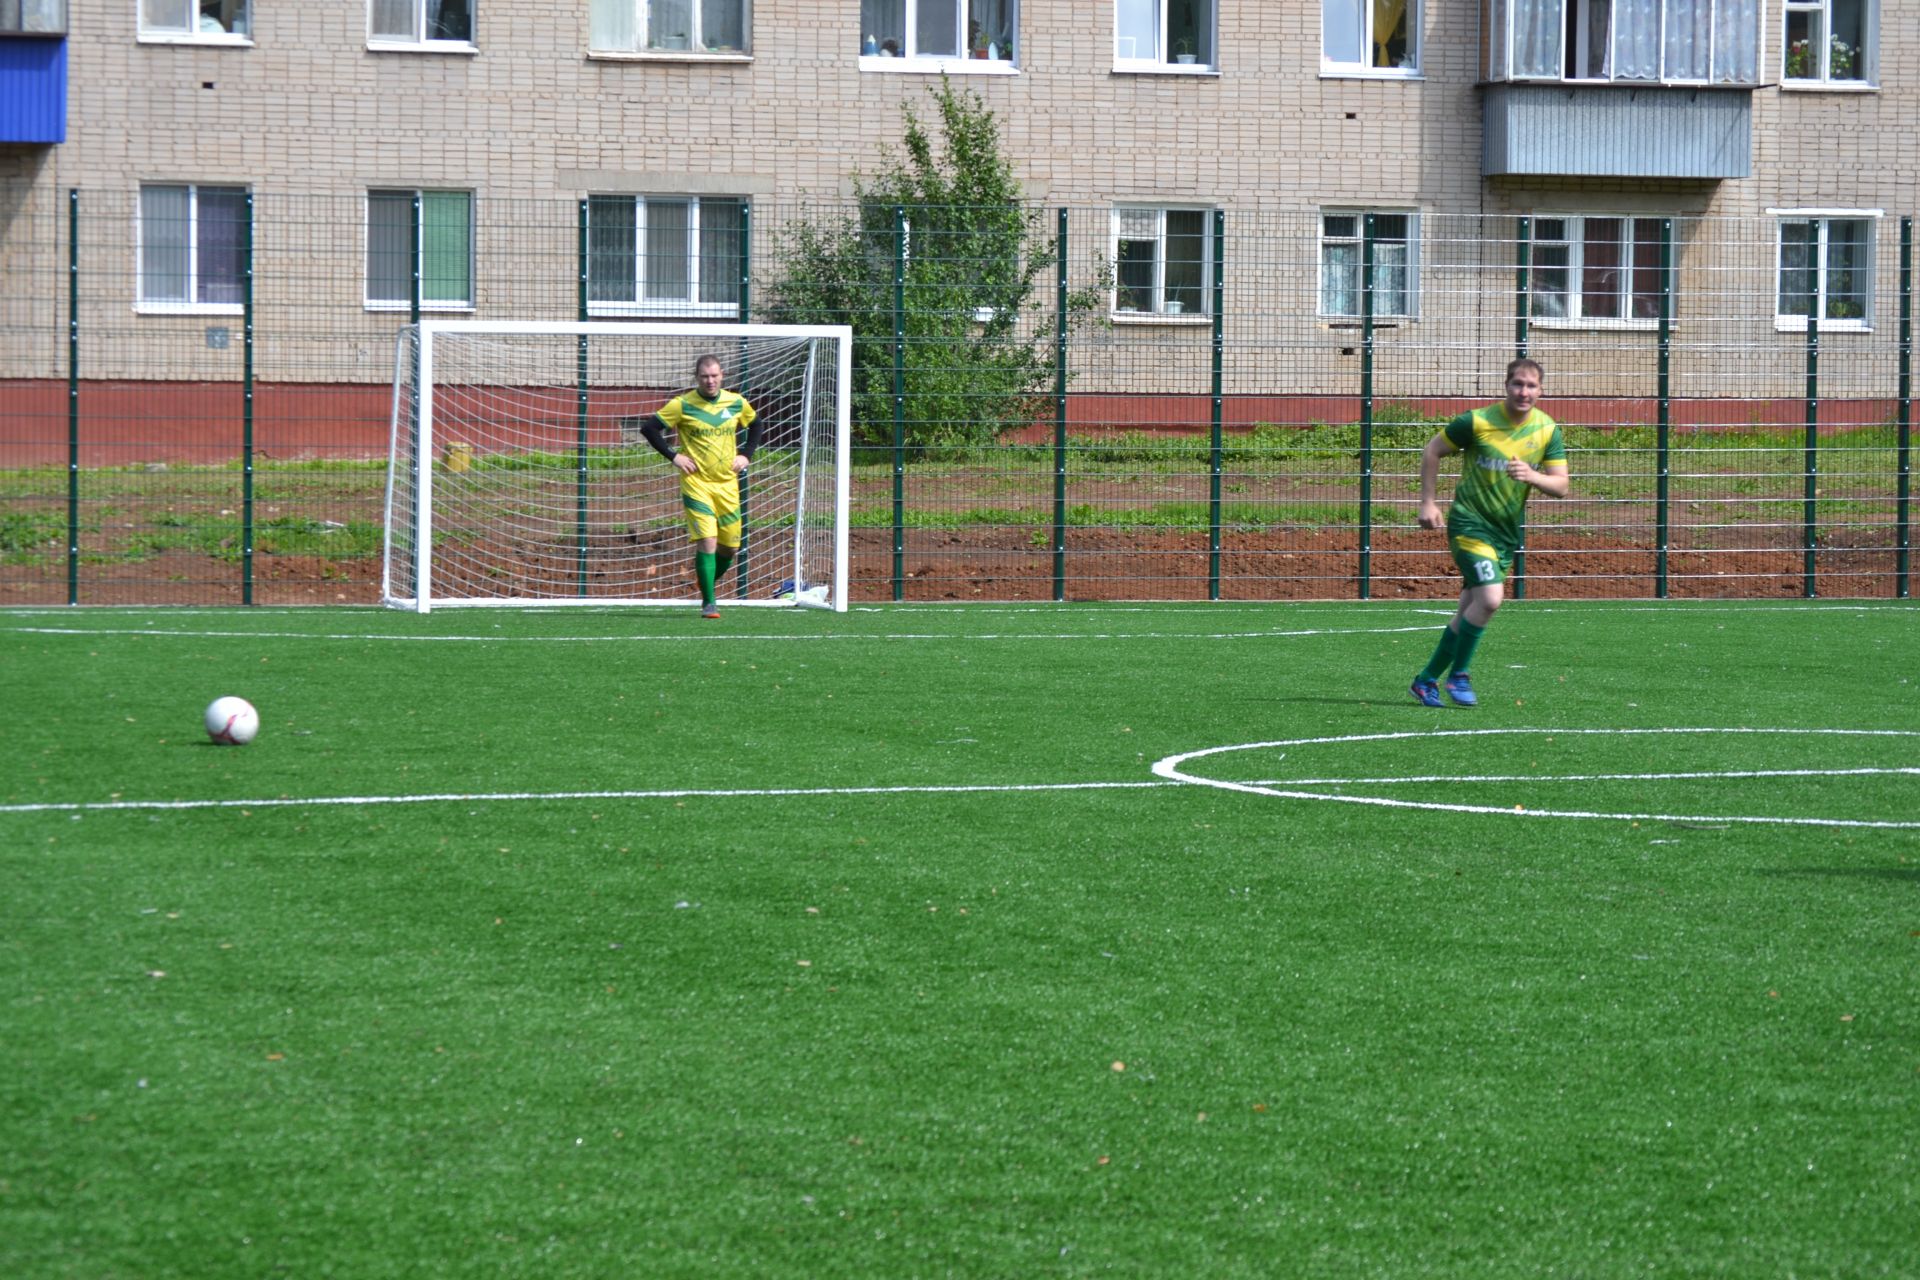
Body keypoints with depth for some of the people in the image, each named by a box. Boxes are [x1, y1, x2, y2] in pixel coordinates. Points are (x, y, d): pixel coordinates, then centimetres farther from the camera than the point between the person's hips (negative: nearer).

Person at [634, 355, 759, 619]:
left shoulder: (737, 403, 4)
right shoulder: (683, 405, -8)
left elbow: (755, 426, 23)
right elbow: (648, 428, -5)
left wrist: (746, 455, 8)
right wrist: (673, 456, -10)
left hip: (727, 485, 4)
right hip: (696, 483, -4)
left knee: (730, 547, 7)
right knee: (707, 542, -16)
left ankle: (707, 584, 33)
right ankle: (708, 602, -10)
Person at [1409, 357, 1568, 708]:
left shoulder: (1548, 430, -2)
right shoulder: (1477, 422, -13)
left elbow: (1562, 486, -4)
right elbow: (1432, 451, -1)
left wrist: (1532, 476, -24)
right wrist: (1427, 502, -4)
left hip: (1507, 532, 5)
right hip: (1470, 522, -5)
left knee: (1470, 611, 8)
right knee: (1490, 598, -21)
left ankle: (1426, 681, 21)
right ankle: (1458, 674, -3)